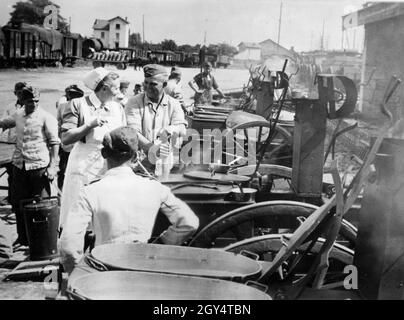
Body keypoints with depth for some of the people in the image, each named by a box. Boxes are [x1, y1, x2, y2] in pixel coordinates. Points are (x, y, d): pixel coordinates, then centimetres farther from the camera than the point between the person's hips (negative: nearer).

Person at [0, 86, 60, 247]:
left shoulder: (46, 118, -7)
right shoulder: (17, 116, 9)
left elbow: (54, 142, -9)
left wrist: (52, 166, -14)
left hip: (39, 166, -6)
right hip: (19, 165, 6)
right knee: (17, 203, 11)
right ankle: (23, 238, 25)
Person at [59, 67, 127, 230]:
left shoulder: (118, 109, 12)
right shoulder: (78, 105, -2)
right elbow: (65, 138, -8)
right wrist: (91, 125, -16)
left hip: (109, 171, 4)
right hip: (82, 169, -4)